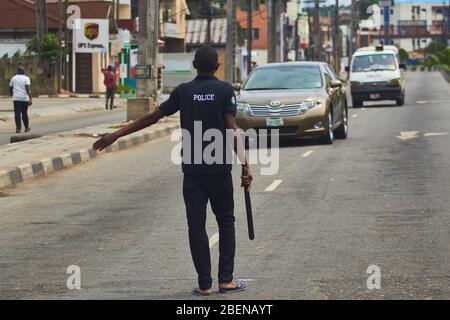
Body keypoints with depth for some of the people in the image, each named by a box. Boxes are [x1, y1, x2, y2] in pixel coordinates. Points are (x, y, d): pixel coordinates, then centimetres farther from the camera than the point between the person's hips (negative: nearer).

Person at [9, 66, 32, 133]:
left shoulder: (13, 78, 8)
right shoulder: (26, 78, -2)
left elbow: (10, 89, 13)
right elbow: (27, 89, -14)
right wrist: (30, 99, -17)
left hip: (16, 99, 1)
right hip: (24, 98, -1)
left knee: (17, 114, -1)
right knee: (24, 113, 11)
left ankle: (18, 128, -12)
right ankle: (27, 127, 21)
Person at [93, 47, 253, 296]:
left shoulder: (183, 91, 1)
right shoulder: (224, 90, -4)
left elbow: (152, 118, 1)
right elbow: (232, 130, -13)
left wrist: (115, 135, 7)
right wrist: (245, 165, -14)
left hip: (192, 170, 1)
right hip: (219, 168, -1)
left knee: (196, 224, 5)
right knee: (225, 221, 12)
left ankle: (204, 283, 5)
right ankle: (226, 280, 8)